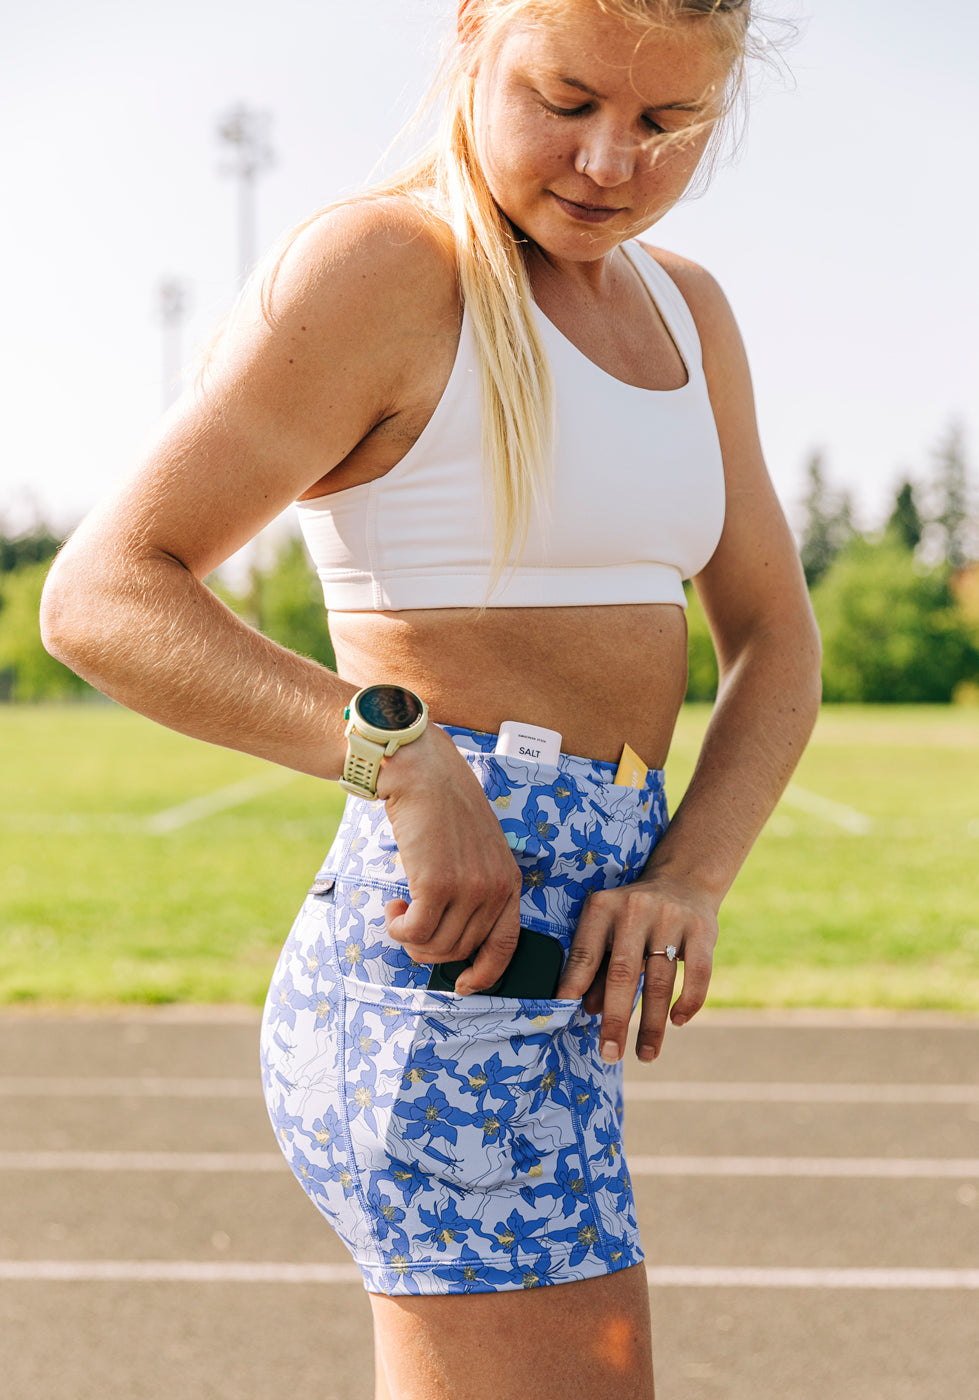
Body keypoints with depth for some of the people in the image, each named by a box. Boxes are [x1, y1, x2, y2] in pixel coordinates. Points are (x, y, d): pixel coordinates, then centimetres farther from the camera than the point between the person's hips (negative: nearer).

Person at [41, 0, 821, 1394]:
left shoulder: (683, 312, 14)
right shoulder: (376, 268, -10)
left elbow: (775, 641, 12)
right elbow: (103, 598, -12)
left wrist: (688, 882, -6)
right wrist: (401, 754, -24)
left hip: (554, 954, 9)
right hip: (452, 970, -9)